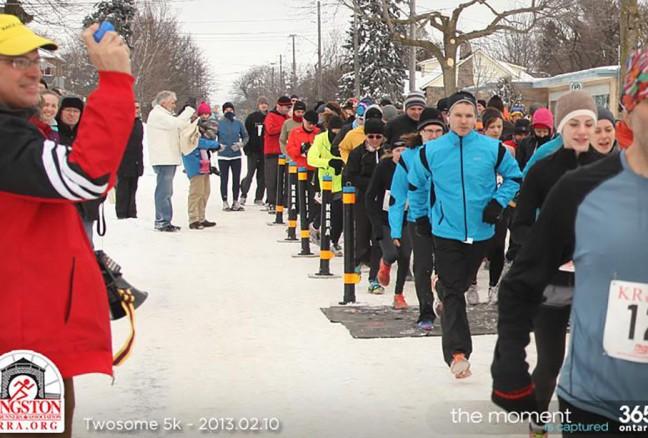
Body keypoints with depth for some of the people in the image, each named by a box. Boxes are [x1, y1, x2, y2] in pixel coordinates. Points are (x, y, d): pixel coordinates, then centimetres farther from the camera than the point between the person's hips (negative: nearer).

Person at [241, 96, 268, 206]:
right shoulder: (251, 117, 2)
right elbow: (245, 134, 2)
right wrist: (247, 149, -5)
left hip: (265, 151, 2)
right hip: (253, 151, -2)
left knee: (262, 176, 5)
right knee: (250, 173, -7)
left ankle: (259, 198, 11)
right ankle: (243, 195, 6)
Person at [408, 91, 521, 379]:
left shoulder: (493, 149, -4)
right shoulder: (431, 151, -3)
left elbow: (514, 177, 9)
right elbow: (415, 185, 13)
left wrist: (498, 203, -5)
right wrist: (420, 216, 13)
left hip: (481, 231, 2)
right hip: (446, 232, -1)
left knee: (461, 283, 18)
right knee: (453, 293, -6)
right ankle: (457, 352, -6)